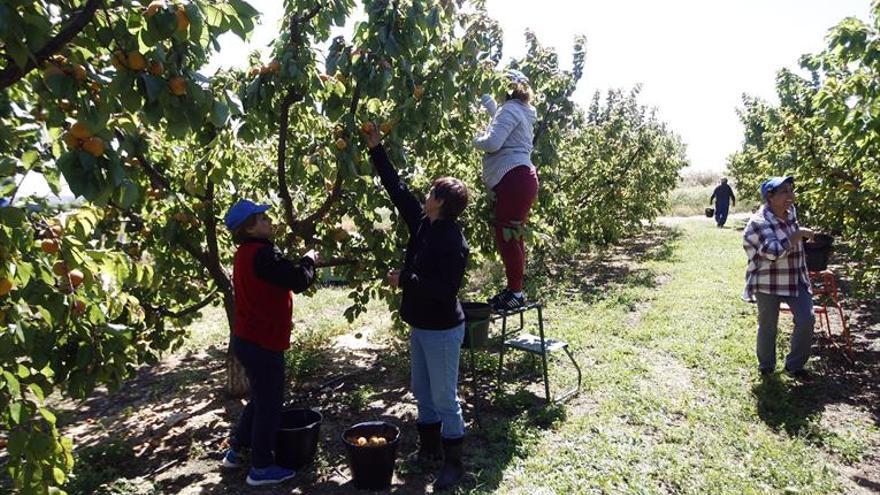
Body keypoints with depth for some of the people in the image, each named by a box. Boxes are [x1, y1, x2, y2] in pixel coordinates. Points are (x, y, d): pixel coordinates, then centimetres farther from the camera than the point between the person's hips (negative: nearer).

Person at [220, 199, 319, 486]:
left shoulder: (246, 253, 11)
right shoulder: (262, 254, -22)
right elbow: (299, 281, -22)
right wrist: (309, 260, -4)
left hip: (248, 339, 10)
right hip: (262, 343, -10)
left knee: (260, 398, 25)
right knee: (269, 404, 4)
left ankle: (236, 451, 36)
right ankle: (261, 467, 17)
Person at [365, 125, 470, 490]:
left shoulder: (453, 241, -22)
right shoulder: (423, 224, 2)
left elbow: (446, 290, -26)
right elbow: (397, 189, 8)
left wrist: (404, 280, -23)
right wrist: (376, 149, 10)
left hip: (442, 330, -9)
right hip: (419, 326, 9)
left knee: (444, 398, 3)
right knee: (422, 392, 20)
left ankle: (453, 463, 19)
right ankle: (429, 447, 37)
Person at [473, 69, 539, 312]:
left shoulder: (510, 110, -8)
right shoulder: (520, 111, 22)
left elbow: (492, 143, -21)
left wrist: (476, 139, -1)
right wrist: (485, 99, 42)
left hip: (513, 180, -11)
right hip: (518, 179, 11)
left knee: (507, 238, -7)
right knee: (511, 237, 14)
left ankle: (516, 293, -1)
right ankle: (513, 289, 22)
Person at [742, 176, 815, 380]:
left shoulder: (791, 211, 3)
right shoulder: (759, 222, -21)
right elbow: (774, 251, -32)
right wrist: (799, 235, -25)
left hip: (796, 279, 6)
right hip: (768, 283, -6)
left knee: (806, 321, -3)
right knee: (768, 326, 9)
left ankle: (794, 365, 16)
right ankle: (766, 367, 30)